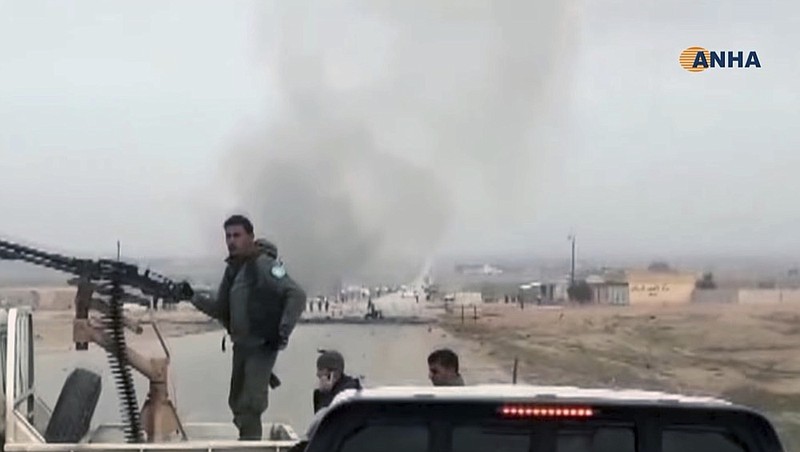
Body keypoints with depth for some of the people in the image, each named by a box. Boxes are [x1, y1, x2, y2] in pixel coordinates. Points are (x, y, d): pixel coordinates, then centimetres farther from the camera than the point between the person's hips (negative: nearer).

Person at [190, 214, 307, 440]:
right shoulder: (233, 268, 11)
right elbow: (220, 309, 16)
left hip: (262, 346, -9)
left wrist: (283, 331, -24)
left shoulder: (264, 264, -14)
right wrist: (196, 298, -2)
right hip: (241, 345, 9)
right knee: (237, 402, 16)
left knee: (250, 403, -13)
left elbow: (297, 295, -21)